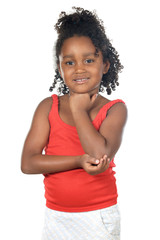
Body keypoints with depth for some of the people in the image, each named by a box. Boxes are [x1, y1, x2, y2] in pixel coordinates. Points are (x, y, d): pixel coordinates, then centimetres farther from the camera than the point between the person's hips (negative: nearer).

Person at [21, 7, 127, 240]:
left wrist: (78, 110, -14)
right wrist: (80, 161, -20)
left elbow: (100, 154, -24)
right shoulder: (48, 107, -2)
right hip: (56, 217, 2)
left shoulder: (115, 109, -7)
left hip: (99, 217, -2)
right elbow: (28, 163, -11)